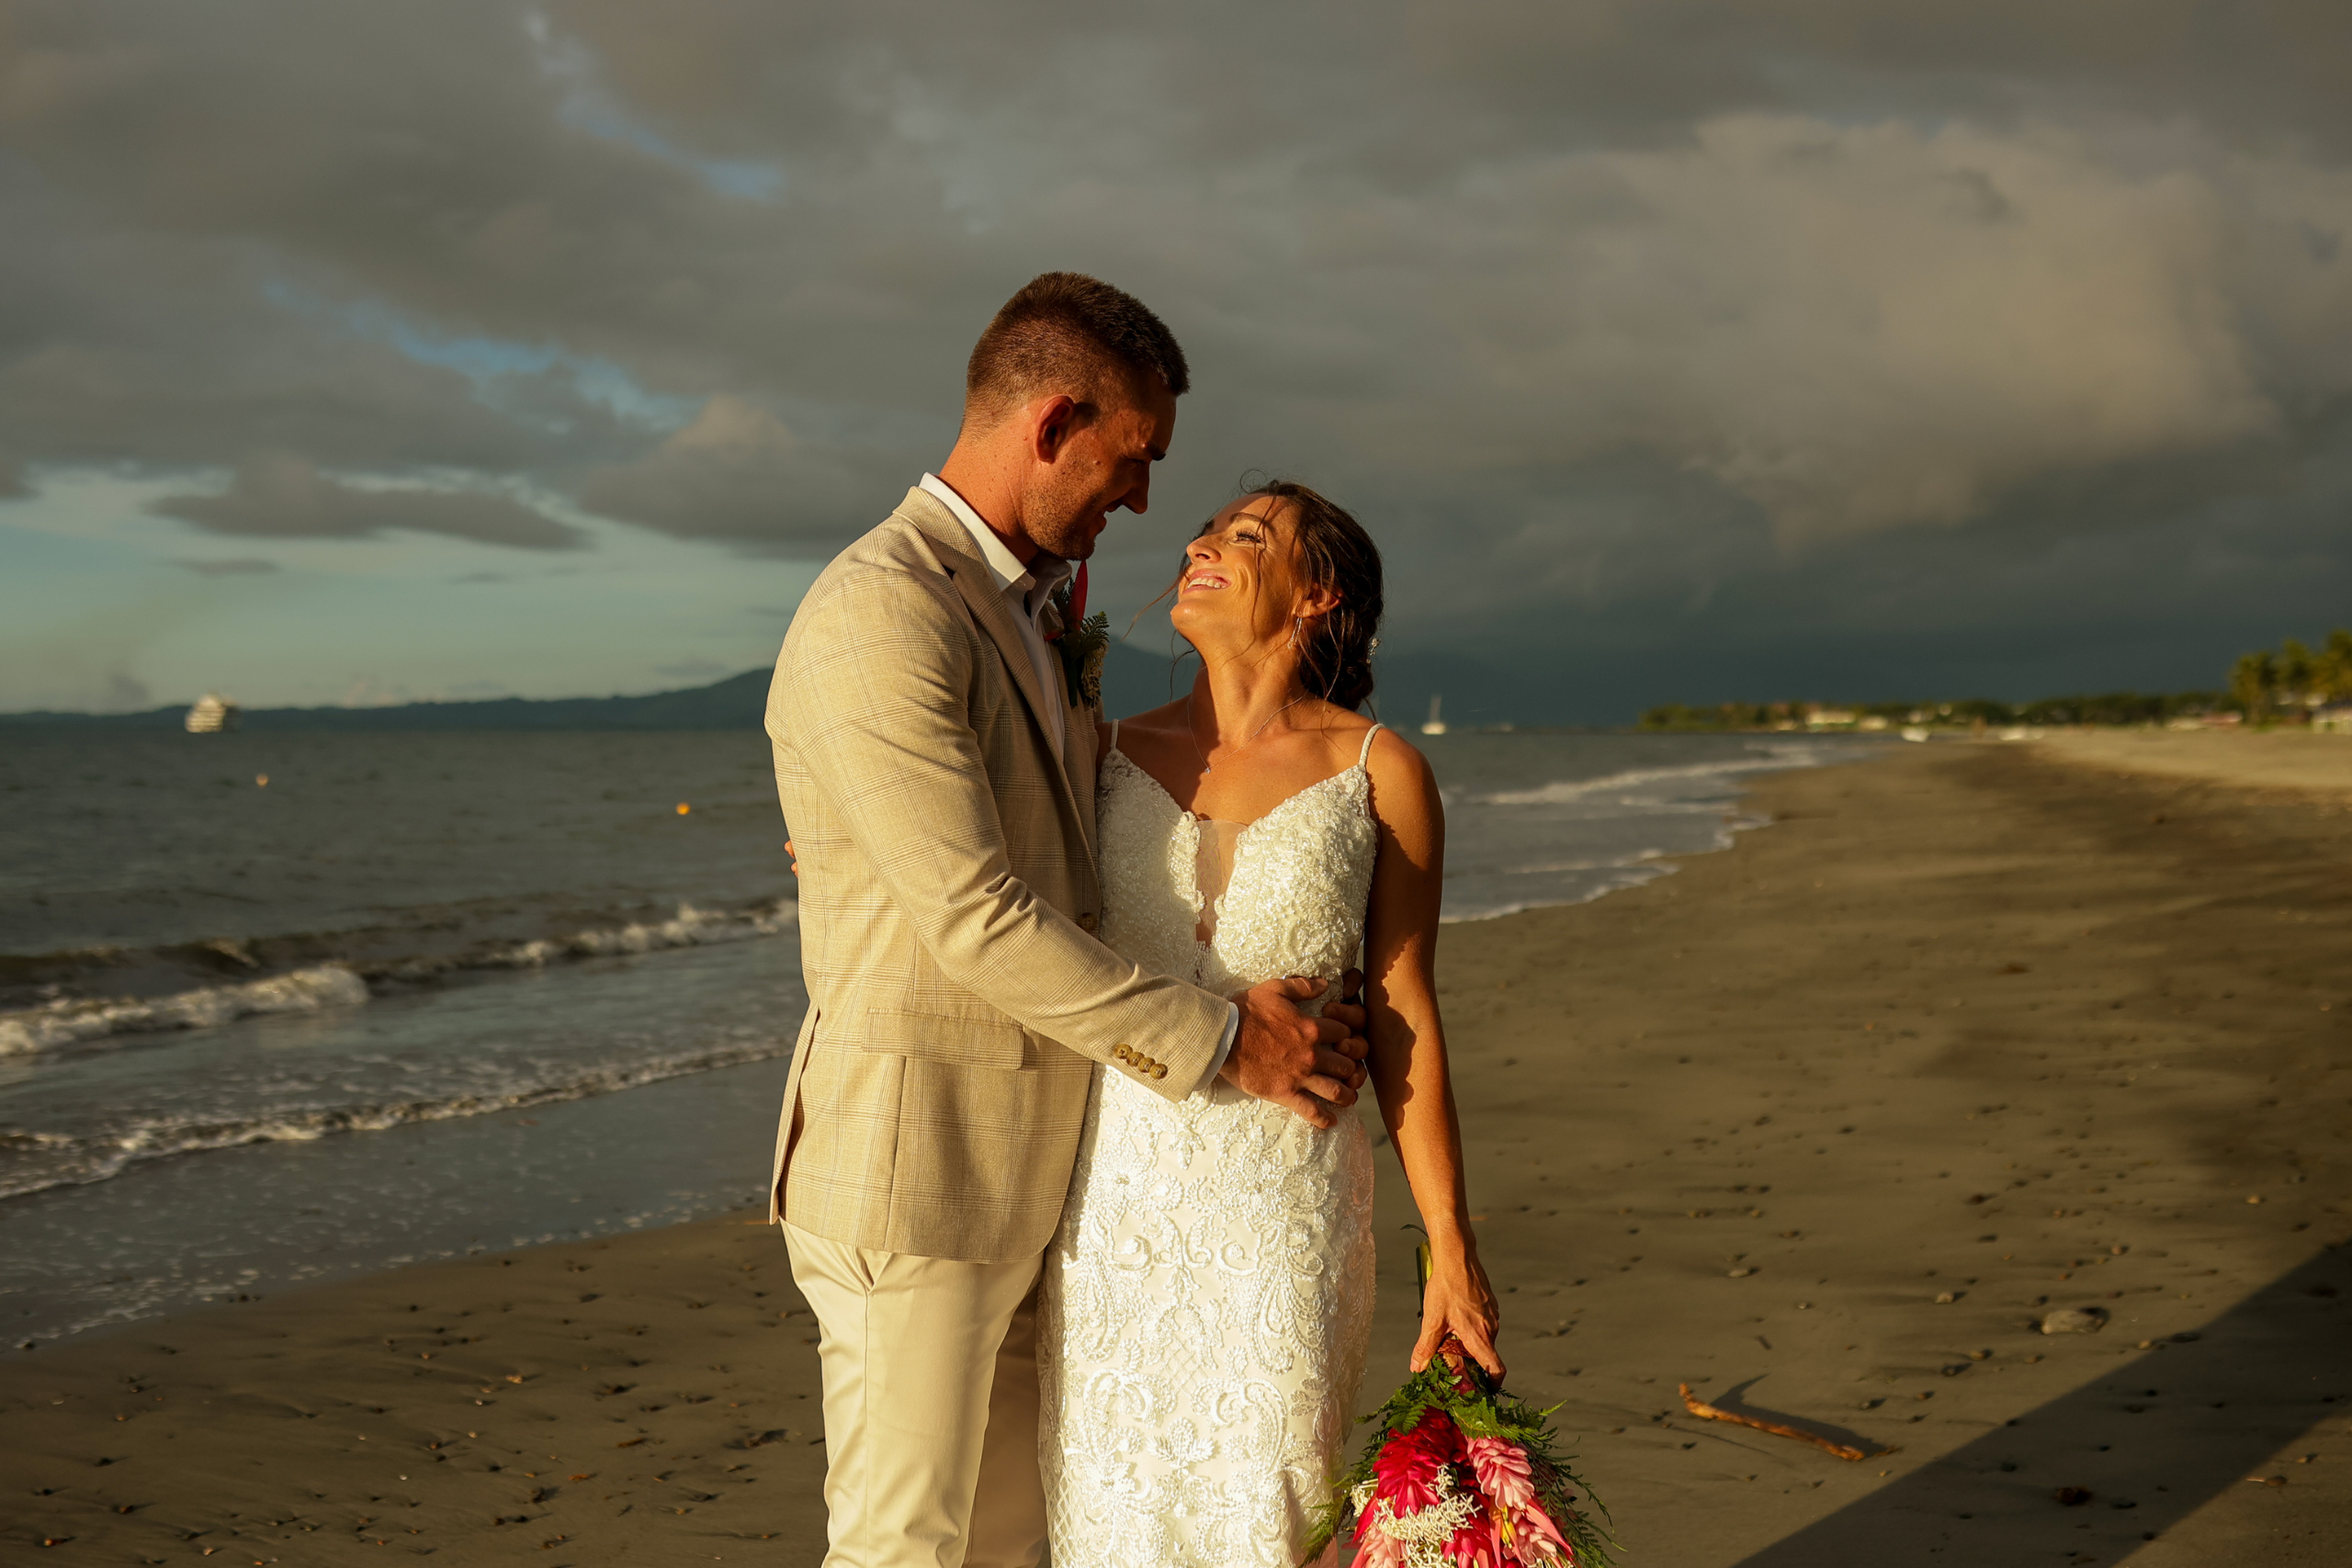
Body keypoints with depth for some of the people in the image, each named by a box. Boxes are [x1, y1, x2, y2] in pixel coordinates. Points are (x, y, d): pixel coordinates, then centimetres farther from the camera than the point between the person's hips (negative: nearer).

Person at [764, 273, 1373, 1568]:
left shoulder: (1026, 610, 13)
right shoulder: (880, 618, -20)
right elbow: (978, 924, -23)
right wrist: (1221, 1039, -17)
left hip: (1023, 1170, 9)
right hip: (910, 1170, -9)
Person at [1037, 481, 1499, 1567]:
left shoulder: (1380, 772, -1)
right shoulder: (1111, 753, 5)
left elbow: (1403, 1017, 0)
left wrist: (1452, 1252, -2)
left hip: (1286, 1202, -2)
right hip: (1115, 1195, 2)